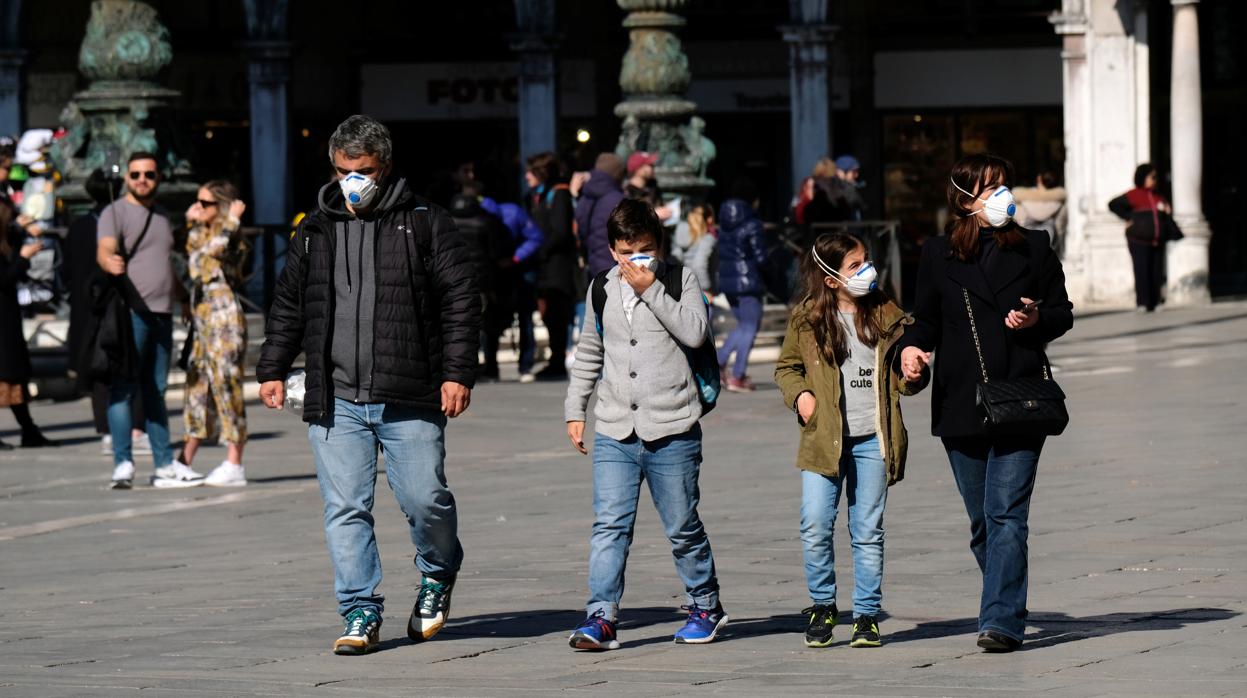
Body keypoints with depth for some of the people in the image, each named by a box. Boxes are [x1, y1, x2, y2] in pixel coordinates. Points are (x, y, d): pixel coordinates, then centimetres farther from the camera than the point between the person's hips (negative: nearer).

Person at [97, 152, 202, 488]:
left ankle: (165, 465, 15)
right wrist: (110, 261, -43)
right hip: (129, 312, -7)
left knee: (156, 391, 12)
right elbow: (104, 250, -21)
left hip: (162, 313, 7)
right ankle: (123, 464, -12)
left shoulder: (162, 215, 20)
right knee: (123, 388, -9)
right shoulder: (115, 212, -3)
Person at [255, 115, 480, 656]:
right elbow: (288, 306, 23)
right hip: (336, 402, 3)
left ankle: (438, 576, 25)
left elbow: (461, 300, 1)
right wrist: (272, 369, 16)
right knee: (345, 509, -3)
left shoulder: (424, 224, 2)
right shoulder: (315, 231, 14)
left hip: (410, 401, -3)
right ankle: (361, 613, 3)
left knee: (424, 498, -5)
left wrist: (457, 373, -7)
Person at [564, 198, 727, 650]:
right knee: (609, 525, -8)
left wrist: (651, 289, -17)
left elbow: (695, 332, -17)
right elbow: (589, 354, 23)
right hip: (615, 431, 3)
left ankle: (706, 606, 26)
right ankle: (601, 617, -10)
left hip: (672, 430, -3)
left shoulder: (680, 281, 1)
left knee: (683, 527, 8)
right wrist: (575, 409, 18)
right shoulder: (602, 291, 12)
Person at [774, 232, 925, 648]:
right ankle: (822, 606, 11)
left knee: (868, 532, 4)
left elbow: (901, 379, 12)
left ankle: (867, 614, 14)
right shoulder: (807, 319, 2)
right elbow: (787, 366, 15)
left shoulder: (886, 315, 6)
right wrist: (799, 395, -4)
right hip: (824, 439, -1)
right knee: (815, 527, -8)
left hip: (872, 441, 1)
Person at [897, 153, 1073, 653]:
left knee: (1006, 515, -13)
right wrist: (911, 346, -8)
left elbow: (1063, 313, 11)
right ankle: (1006, 609, 22)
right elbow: (927, 319, 13)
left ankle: (1001, 622, -18)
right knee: (982, 522, 9)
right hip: (960, 404, 2)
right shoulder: (938, 255, 8)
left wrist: (1037, 320, -10)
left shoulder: (1033, 249, 7)